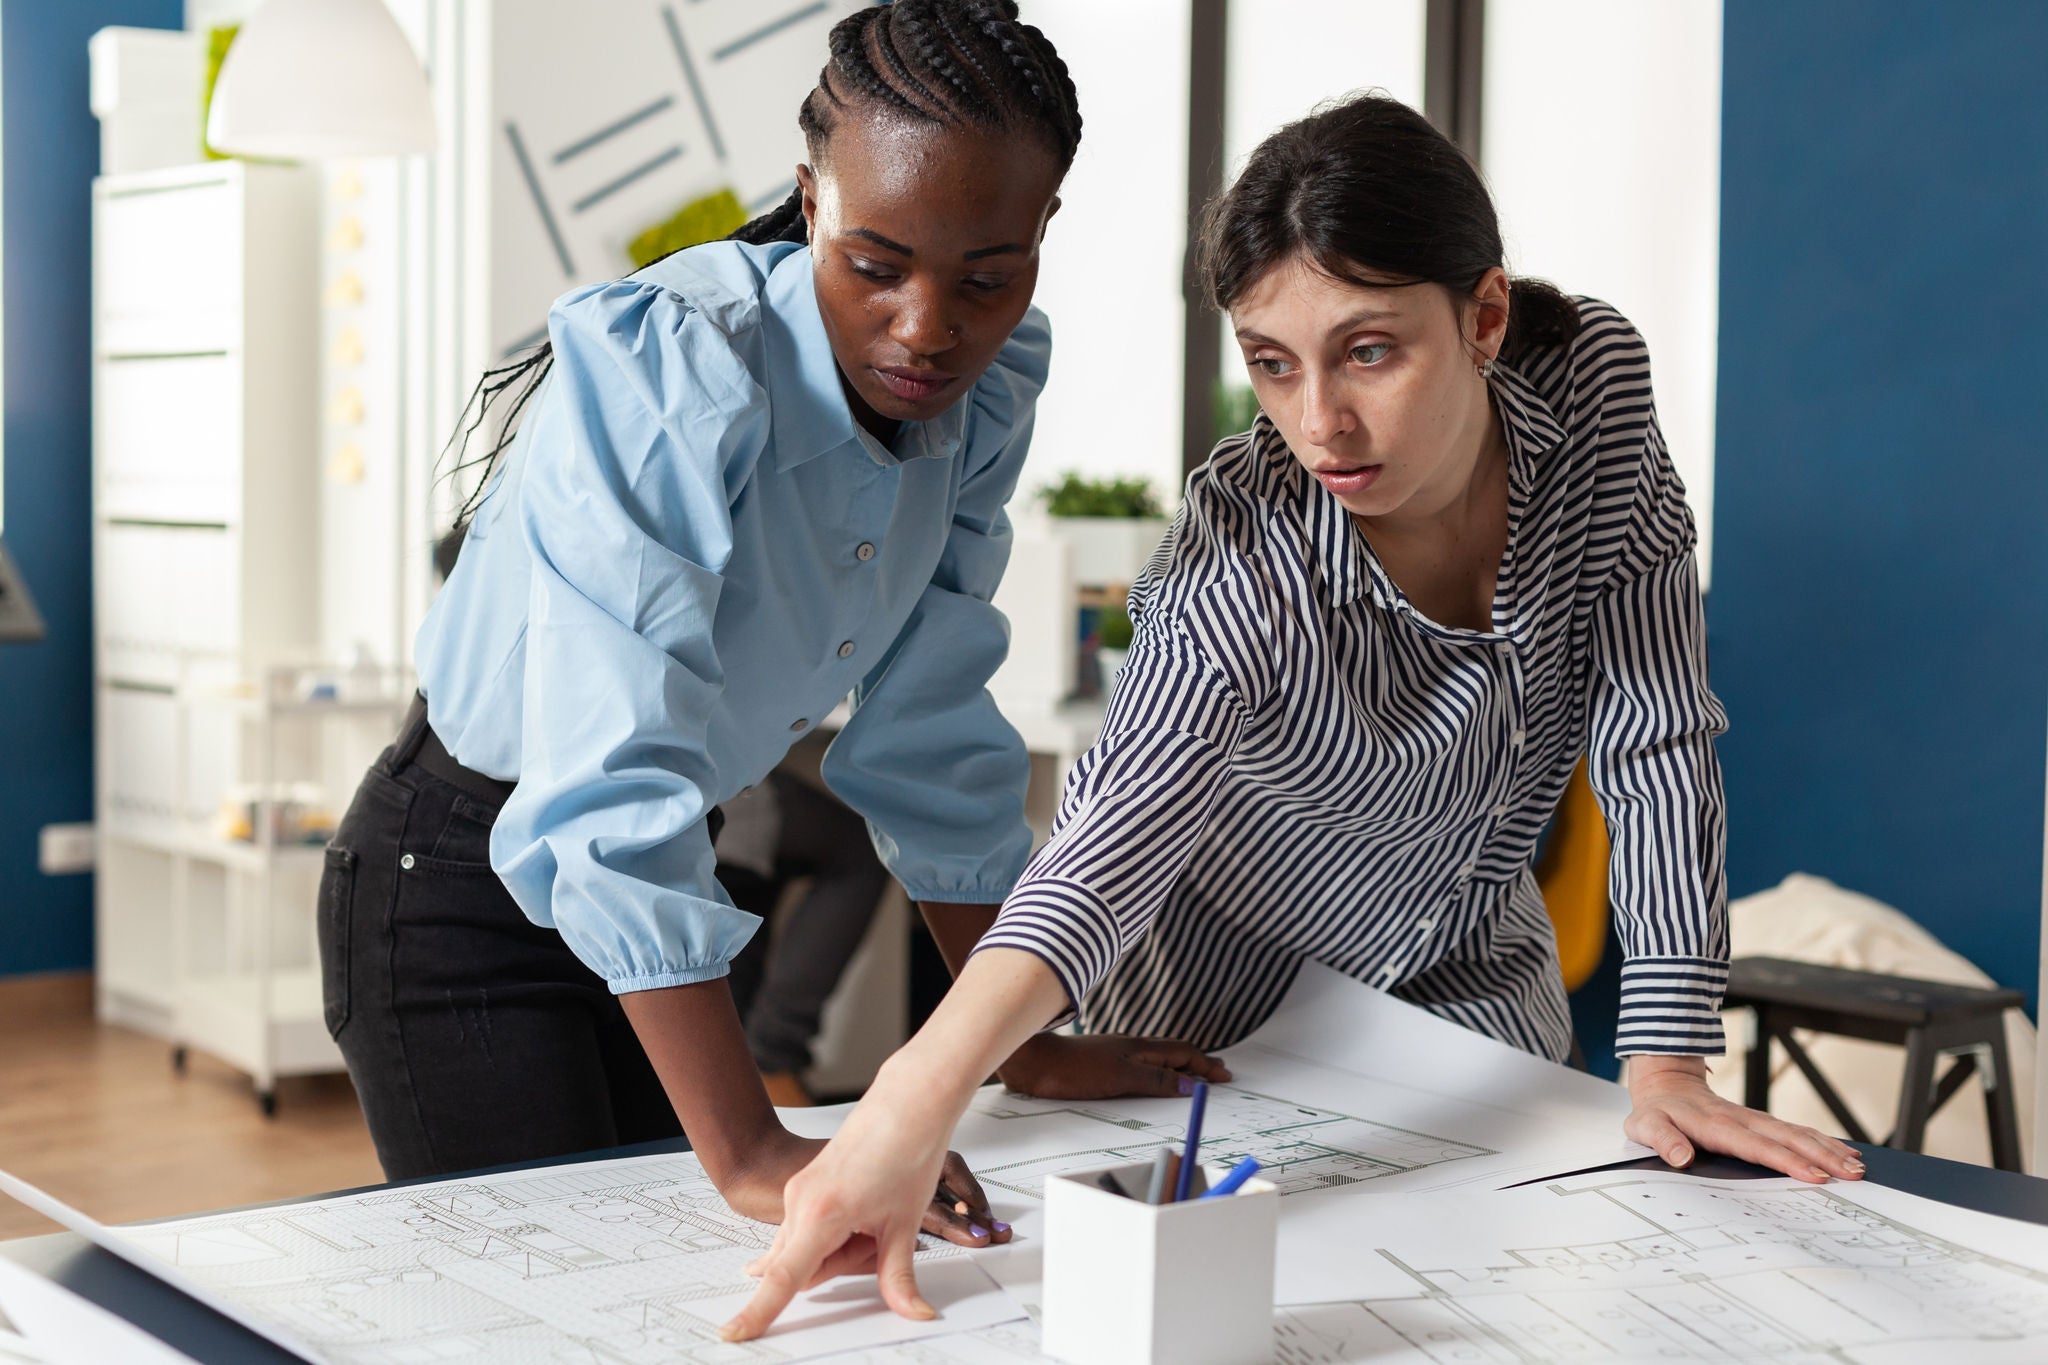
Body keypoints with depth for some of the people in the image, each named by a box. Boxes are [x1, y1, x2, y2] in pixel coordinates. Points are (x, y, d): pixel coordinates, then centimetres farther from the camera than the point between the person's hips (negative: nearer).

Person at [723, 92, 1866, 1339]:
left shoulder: (1593, 385, -24)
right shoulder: (1245, 558, -36)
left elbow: (1656, 738, -19)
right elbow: (1124, 829, -51)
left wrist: (1667, 1062, -23)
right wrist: (916, 1100, -68)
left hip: (1473, 959, 4)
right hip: (1230, 1003, -4)